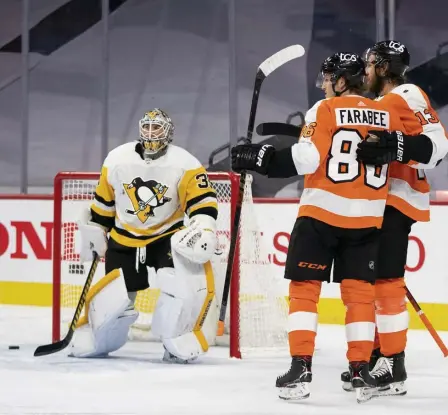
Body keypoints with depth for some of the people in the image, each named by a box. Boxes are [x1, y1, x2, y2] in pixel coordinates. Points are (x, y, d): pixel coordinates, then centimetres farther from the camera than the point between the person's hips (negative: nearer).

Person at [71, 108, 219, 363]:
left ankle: (179, 342, -12)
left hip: (167, 236, -2)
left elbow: (203, 201, -16)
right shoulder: (117, 160, -4)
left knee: (189, 277, -26)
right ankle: (93, 340, 23)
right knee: (114, 295, -5)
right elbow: (103, 202, 9)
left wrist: (203, 230, -33)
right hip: (124, 239, 2)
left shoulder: (185, 165, -13)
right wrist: (94, 233, 13)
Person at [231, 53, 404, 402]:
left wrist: (259, 157, -9)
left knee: (304, 287, 2)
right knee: (359, 291, 10)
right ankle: (361, 370, 7)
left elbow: (305, 158, -15)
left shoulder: (325, 110, -7)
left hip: (322, 212, -4)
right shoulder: (387, 116, 7)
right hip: (366, 218, 4)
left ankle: (301, 368, -5)